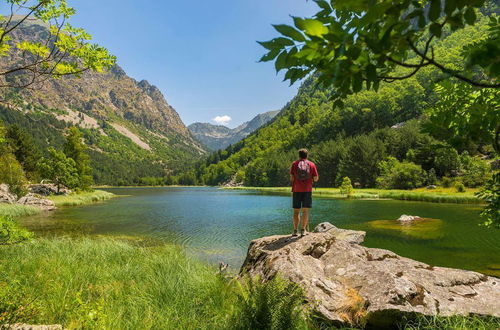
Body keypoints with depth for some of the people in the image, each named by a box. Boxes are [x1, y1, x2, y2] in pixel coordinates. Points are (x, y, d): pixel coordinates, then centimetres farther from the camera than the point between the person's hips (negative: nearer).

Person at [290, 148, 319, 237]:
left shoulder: (294, 164, 4)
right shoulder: (312, 164, 4)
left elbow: (291, 178, 1)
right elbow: (316, 179, 2)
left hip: (296, 190, 0)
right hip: (307, 190, 0)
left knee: (296, 211, 6)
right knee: (305, 210, 2)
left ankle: (295, 230, 3)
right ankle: (303, 230, -2)